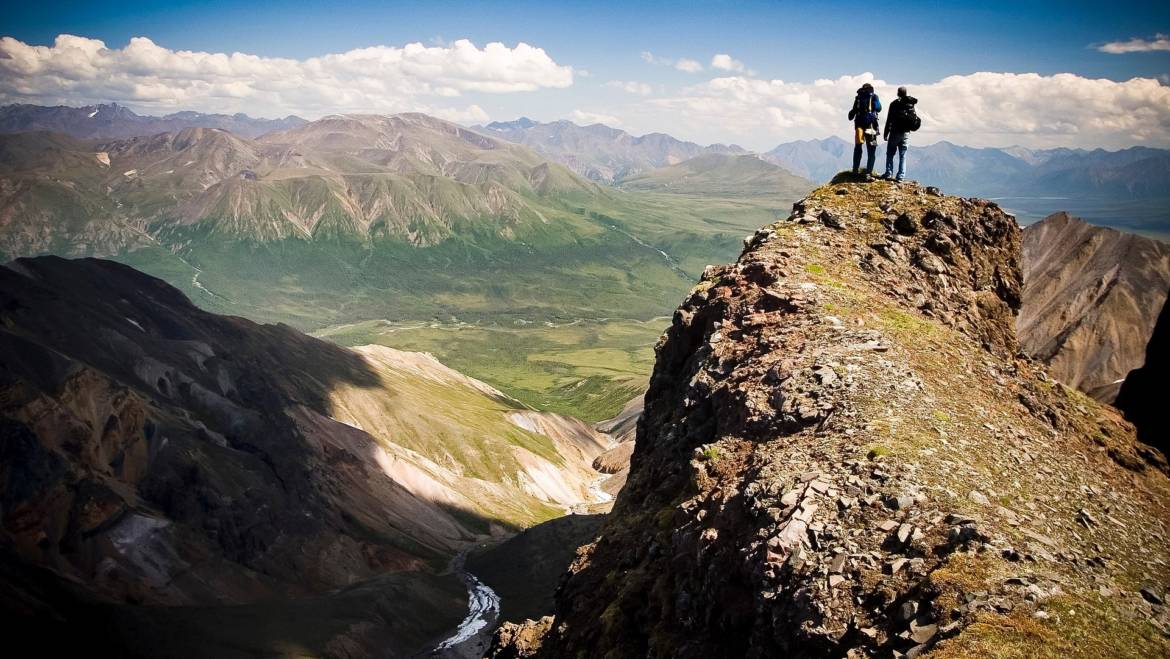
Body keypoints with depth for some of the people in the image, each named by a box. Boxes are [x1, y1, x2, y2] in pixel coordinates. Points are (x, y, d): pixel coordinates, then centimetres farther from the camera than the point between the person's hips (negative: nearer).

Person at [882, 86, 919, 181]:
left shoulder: (894, 104, -7)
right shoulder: (911, 104, 5)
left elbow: (889, 119, -7)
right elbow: (915, 118, 7)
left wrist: (885, 133, -2)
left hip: (895, 132, -3)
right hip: (906, 133, 3)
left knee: (890, 154, 7)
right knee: (903, 156, 7)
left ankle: (888, 173, 0)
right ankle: (901, 176, 3)